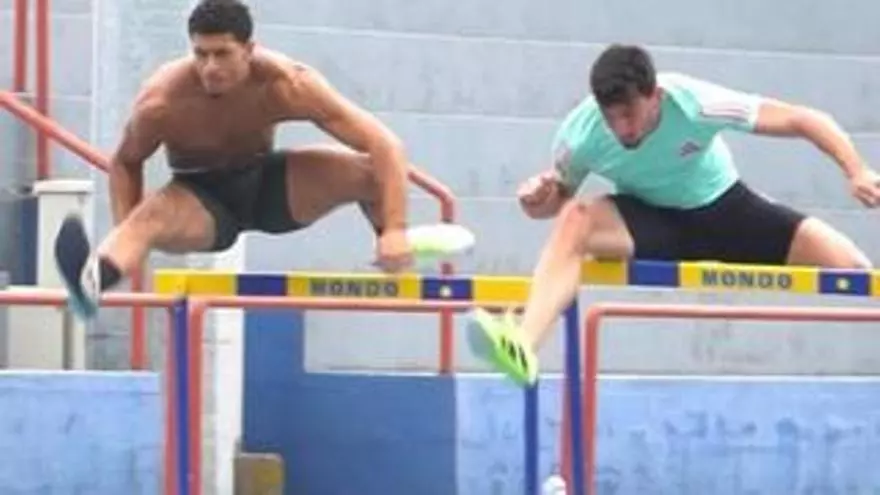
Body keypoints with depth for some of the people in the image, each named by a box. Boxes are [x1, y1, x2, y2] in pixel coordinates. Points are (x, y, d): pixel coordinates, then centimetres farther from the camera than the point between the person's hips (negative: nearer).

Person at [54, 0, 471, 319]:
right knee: (149, 217, -37)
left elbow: (386, 146, -28)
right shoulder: (161, 102, -29)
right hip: (200, 196, -2)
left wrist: (395, 231, -39)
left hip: (265, 182, 2)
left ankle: (404, 254, 10)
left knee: (366, 170, -21)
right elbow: (125, 163, -7)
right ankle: (93, 280, -69)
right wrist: (126, 244, -22)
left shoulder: (287, 84, -28)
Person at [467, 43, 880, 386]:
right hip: (648, 218, 0)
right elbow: (560, 194, -4)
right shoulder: (580, 135, -24)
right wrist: (538, 198, -29)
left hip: (723, 208, 0)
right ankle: (523, 348, -49)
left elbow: (804, 120, -22)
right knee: (574, 222, -34)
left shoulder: (695, 103, -29)